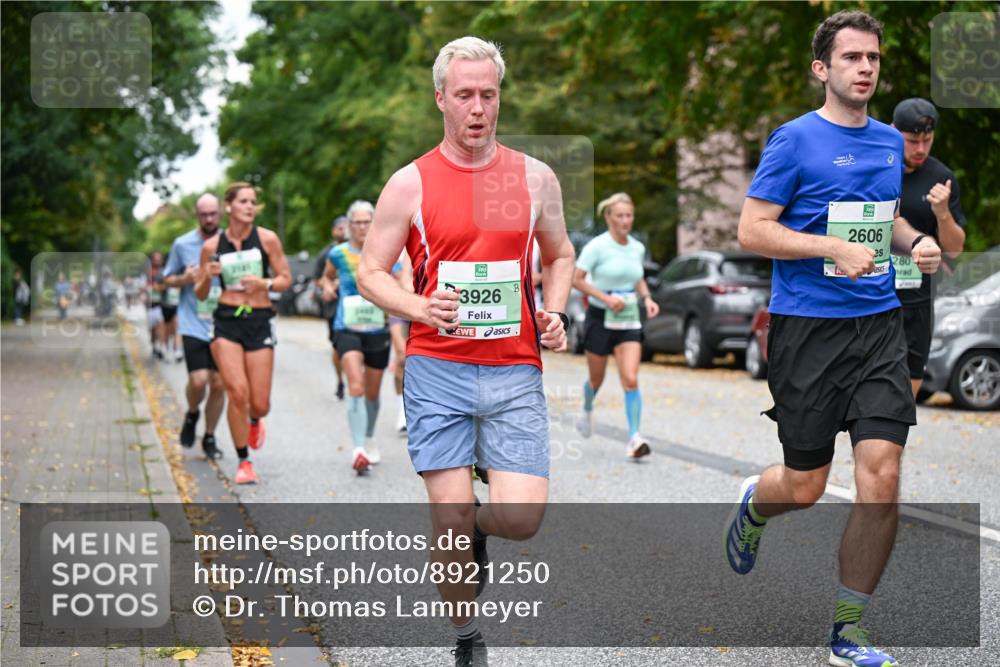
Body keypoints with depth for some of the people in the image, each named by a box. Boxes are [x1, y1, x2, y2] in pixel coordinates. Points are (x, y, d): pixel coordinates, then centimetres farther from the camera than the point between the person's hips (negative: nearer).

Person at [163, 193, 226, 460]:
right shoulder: (182, 244, 3)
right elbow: (167, 279, 12)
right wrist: (185, 279, -9)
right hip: (193, 325, -1)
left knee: (219, 384, 2)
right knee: (198, 380, -13)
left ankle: (209, 437, 19)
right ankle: (192, 414, 20)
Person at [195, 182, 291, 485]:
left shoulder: (267, 239, -1)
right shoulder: (212, 246, 2)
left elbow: (286, 279, 4)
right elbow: (200, 294, 9)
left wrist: (264, 283, -15)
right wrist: (207, 277, -13)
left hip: (259, 323, 0)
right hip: (227, 323, 0)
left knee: (260, 404, -1)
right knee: (237, 392, -16)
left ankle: (254, 422, 39)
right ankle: (244, 462, 1)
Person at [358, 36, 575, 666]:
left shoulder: (535, 177, 6)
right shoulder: (410, 184, 0)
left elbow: (560, 255, 21)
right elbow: (371, 273, 4)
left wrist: (555, 312, 2)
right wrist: (421, 309, -16)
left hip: (515, 373, 2)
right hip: (437, 371, -1)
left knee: (522, 519, -9)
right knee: (450, 524, -2)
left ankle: (476, 523, 27)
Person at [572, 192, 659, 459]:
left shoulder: (638, 248, 5)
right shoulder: (597, 246, -11)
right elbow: (576, 279, -12)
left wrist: (647, 299, 3)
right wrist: (606, 298, -20)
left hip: (629, 319, 3)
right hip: (600, 318, -3)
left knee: (631, 379, -12)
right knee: (596, 378, 13)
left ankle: (634, 439, -13)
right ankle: (587, 411, 47)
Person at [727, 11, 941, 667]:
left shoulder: (891, 141, 13)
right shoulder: (795, 139, -5)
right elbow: (752, 230, -9)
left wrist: (916, 241, 7)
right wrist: (836, 249, -18)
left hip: (879, 324, 4)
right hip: (807, 326, -4)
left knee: (882, 476, -8)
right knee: (804, 486, 2)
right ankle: (752, 505, 42)